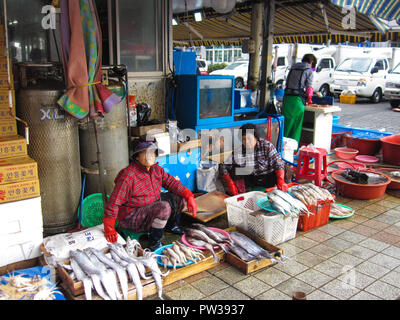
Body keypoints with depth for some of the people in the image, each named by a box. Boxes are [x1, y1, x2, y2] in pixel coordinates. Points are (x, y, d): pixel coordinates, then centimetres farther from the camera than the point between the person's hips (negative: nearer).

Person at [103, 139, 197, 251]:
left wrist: (189, 197, -11)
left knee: (177, 197, 4)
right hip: (131, 218, -8)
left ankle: (171, 226, 29)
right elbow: (114, 202, -24)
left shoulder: (156, 169, -2)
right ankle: (154, 243, -14)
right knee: (164, 207, -31)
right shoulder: (128, 176, -26)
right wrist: (109, 228, -25)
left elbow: (171, 182, 2)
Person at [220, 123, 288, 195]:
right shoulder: (237, 152, -9)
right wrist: (230, 184, -22)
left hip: (268, 177, -2)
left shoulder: (267, 146, -12)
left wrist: (281, 181, -31)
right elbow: (224, 168, -8)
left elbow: (278, 164, -17)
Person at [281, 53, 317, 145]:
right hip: (297, 99, -5)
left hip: (286, 97, 5)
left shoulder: (293, 68, 18)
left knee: (286, 123, 12)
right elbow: (309, 87, -3)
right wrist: (309, 99, 13)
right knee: (296, 124, 2)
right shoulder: (309, 71, 2)